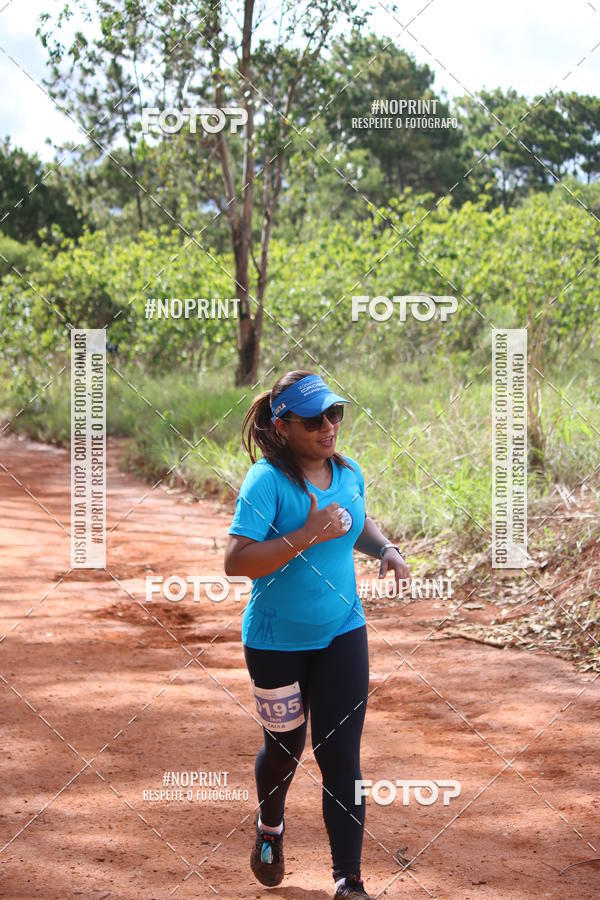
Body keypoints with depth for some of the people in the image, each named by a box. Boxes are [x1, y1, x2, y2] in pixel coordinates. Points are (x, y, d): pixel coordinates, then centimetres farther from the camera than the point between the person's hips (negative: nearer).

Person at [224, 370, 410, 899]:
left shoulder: (349, 473, -1)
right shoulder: (266, 480, -20)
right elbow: (236, 562, -28)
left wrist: (385, 549, 1)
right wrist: (307, 536, -33)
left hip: (342, 634, 3)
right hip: (278, 641, -3)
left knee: (341, 754, -3)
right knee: (285, 745, 16)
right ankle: (270, 827, 49)